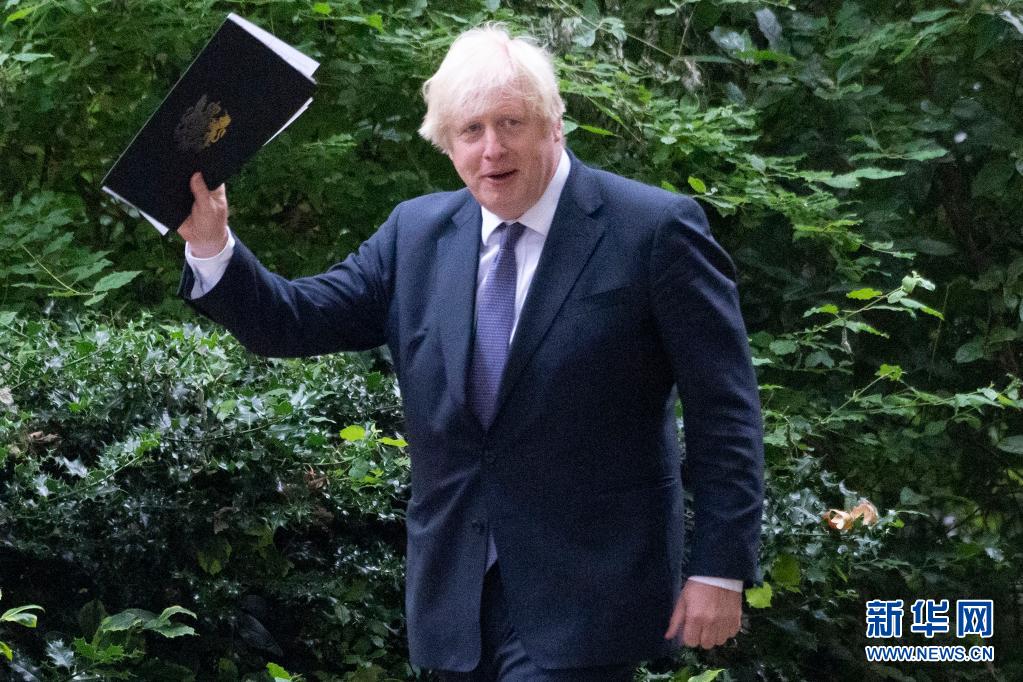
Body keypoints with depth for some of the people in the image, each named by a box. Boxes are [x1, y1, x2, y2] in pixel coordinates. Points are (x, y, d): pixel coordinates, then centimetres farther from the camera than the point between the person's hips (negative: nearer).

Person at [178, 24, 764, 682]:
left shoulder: (653, 230, -8)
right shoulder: (416, 233, 7)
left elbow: (724, 411, -7)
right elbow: (296, 321, 6)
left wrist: (720, 570, -10)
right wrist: (212, 246, -12)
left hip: (584, 600, -5)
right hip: (457, 596, 5)